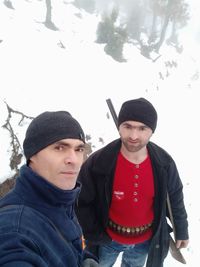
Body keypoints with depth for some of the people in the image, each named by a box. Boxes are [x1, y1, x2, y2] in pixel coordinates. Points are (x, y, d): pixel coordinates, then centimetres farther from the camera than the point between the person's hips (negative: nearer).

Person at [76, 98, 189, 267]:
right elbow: (80, 201, -16)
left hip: (146, 241, 2)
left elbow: (175, 198, -1)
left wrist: (181, 230, 8)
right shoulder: (97, 162, -28)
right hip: (108, 240, -2)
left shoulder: (164, 162, -19)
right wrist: (94, 235, -12)